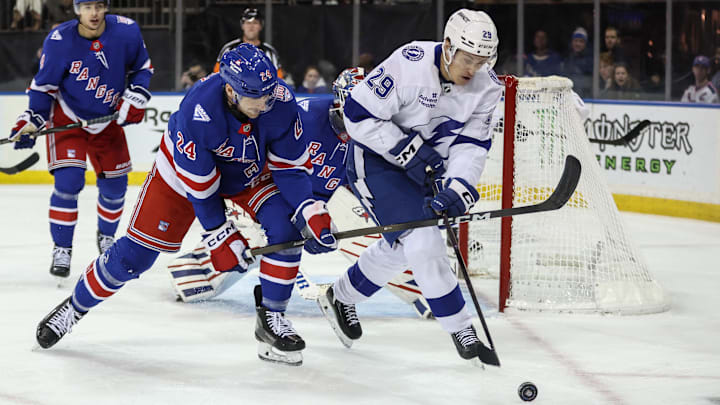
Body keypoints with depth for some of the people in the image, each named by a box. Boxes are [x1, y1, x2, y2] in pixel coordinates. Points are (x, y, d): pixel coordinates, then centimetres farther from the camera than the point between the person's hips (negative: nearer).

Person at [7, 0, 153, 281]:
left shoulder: (126, 31, -16)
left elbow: (142, 68, 3)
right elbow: (43, 86, -10)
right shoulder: (59, 41, -21)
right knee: (68, 181, -19)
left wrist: (135, 99, -11)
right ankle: (62, 249, -5)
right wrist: (30, 122, -20)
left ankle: (106, 236, 38)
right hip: (68, 118, -3)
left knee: (115, 184, 10)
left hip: (108, 120, 3)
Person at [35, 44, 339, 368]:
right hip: (185, 169, -3)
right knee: (136, 252, -4)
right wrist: (219, 236, -24)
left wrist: (311, 212, -31)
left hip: (251, 171, 3)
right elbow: (198, 185, -29)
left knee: (286, 224, -21)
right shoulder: (197, 111, -40)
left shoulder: (280, 101, -29)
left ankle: (270, 317, -6)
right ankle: (75, 306, 20)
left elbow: (291, 165, -17)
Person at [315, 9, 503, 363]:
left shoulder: (487, 87, -12)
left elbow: (472, 144, -10)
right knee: (421, 239, -18)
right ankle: (460, 328, -6)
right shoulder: (408, 65, -30)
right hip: (375, 158, -7)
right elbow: (358, 113, -25)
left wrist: (458, 188, -27)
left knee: (399, 248, 19)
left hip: (424, 165, 7)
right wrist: (408, 149, -26)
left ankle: (341, 297, 44)